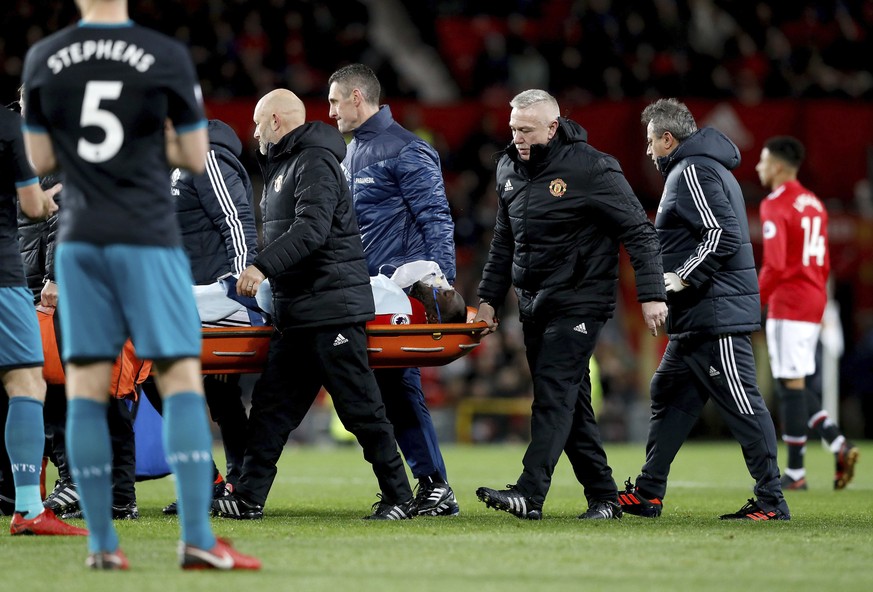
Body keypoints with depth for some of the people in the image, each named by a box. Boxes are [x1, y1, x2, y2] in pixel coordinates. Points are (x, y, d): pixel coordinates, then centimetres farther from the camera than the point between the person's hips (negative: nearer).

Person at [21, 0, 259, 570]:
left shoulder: (42, 59, 2)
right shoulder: (166, 56, -6)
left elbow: (41, 159, 9)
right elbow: (195, 157, 0)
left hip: (79, 241, 3)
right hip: (148, 239, -3)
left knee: (86, 386, 5)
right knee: (182, 377, -2)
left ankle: (101, 543, 4)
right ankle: (197, 539, -11)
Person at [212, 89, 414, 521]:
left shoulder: (314, 162, -11)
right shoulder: (283, 165, 21)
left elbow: (311, 228, -24)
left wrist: (263, 266, -29)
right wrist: (257, 272, 20)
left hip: (332, 305, -10)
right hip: (295, 313, 10)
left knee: (359, 406, -6)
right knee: (271, 405, 6)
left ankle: (398, 497, 0)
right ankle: (248, 497, 7)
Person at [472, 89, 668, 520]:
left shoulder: (592, 169, -13)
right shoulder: (509, 169, 9)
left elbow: (638, 232, -11)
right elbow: (503, 242, 20)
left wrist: (651, 294, -15)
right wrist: (489, 298, 16)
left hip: (579, 303, -7)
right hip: (533, 304, 7)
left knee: (554, 392, -17)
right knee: (570, 401, 8)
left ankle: (530, 493, -25)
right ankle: (603, 497, 13)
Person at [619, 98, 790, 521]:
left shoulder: (692, 172, -12)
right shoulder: (705, 169, 20)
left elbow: (722, 235, -22)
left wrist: (681, 279, -18)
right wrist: (675, 278, 16)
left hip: (717, 315, -11)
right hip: (698, 319, 11)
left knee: (743, 405, -7)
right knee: (670, 395, 14)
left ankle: (771, 502, -4)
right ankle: (647, 494, 18)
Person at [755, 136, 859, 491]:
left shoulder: (775, 206, -12)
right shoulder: (814, 204, 15)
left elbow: (774, 266, -20)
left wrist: (753, 304, -11)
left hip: (788, 305, -9)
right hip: (814, 302, 9)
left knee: (791, 385, -4)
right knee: (796, 386, 14)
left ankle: (795, 473, -1)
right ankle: (839, 445, 0)